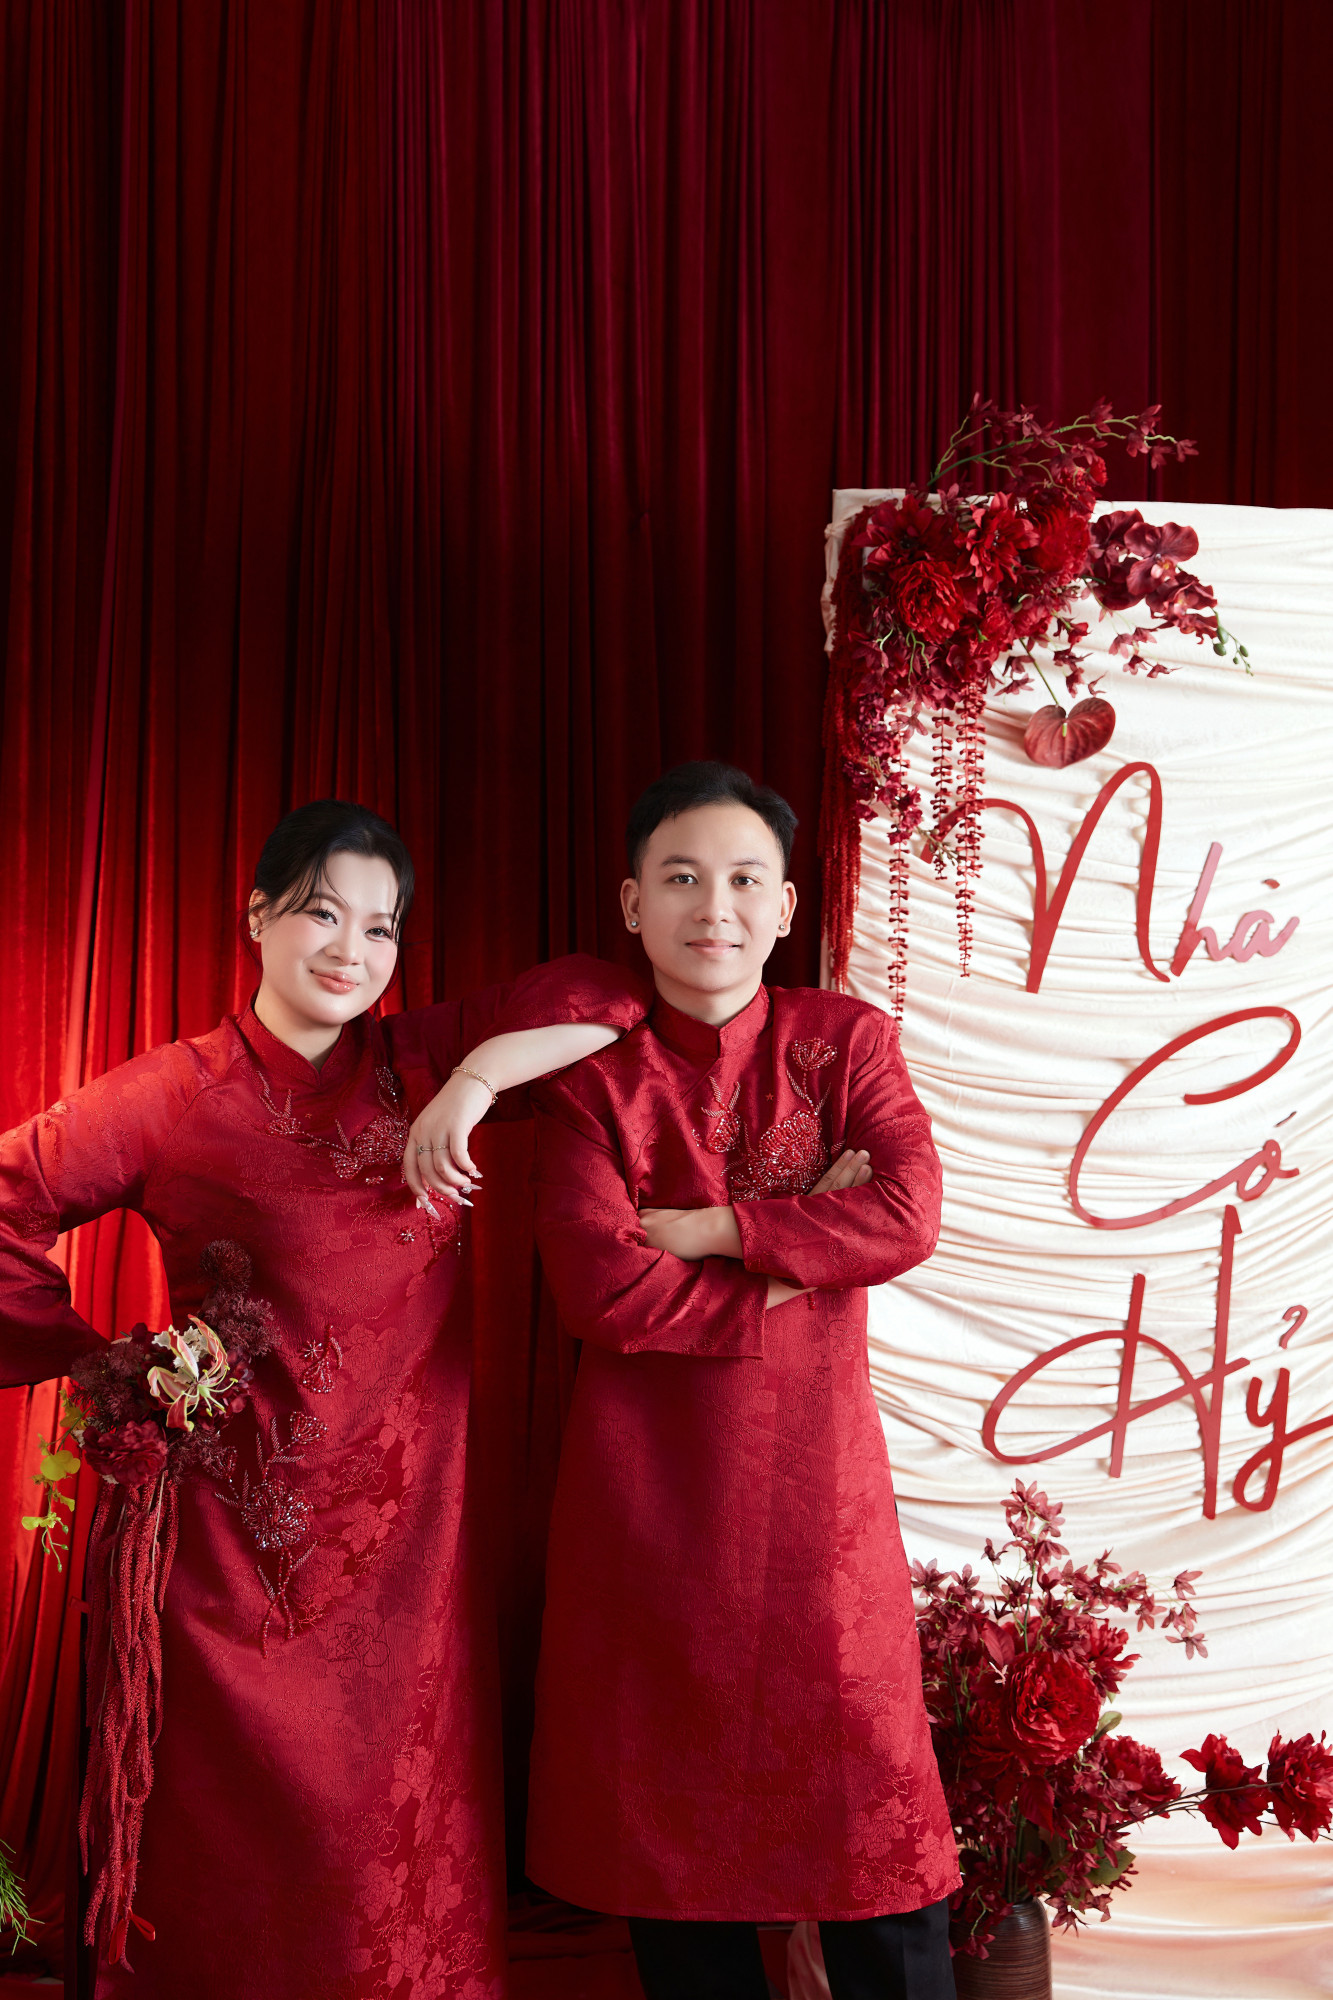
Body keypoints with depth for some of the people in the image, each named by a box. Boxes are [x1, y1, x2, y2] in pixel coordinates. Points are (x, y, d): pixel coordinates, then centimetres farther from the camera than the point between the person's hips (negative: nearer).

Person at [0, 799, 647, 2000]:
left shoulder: (420, 1065, 4)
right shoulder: (175, 1096, -3)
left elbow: (604, 996, -2)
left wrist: (476, 1077, -15)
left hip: (406, 1526, 2)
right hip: (237, 1523, -2)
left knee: (401, 1828, 9)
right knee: (232, 1829, 8)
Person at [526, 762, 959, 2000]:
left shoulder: (844, 1039, 4)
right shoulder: (593, 1076, 0)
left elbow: (907, 1217, -12)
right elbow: (599, 1289, -14)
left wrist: (703, 1227, -13)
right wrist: (808, 1252, -12)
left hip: (818, 1481, 1)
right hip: (649, 1490, 0)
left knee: (869, 1804, 4)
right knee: (669, 1810, 9)